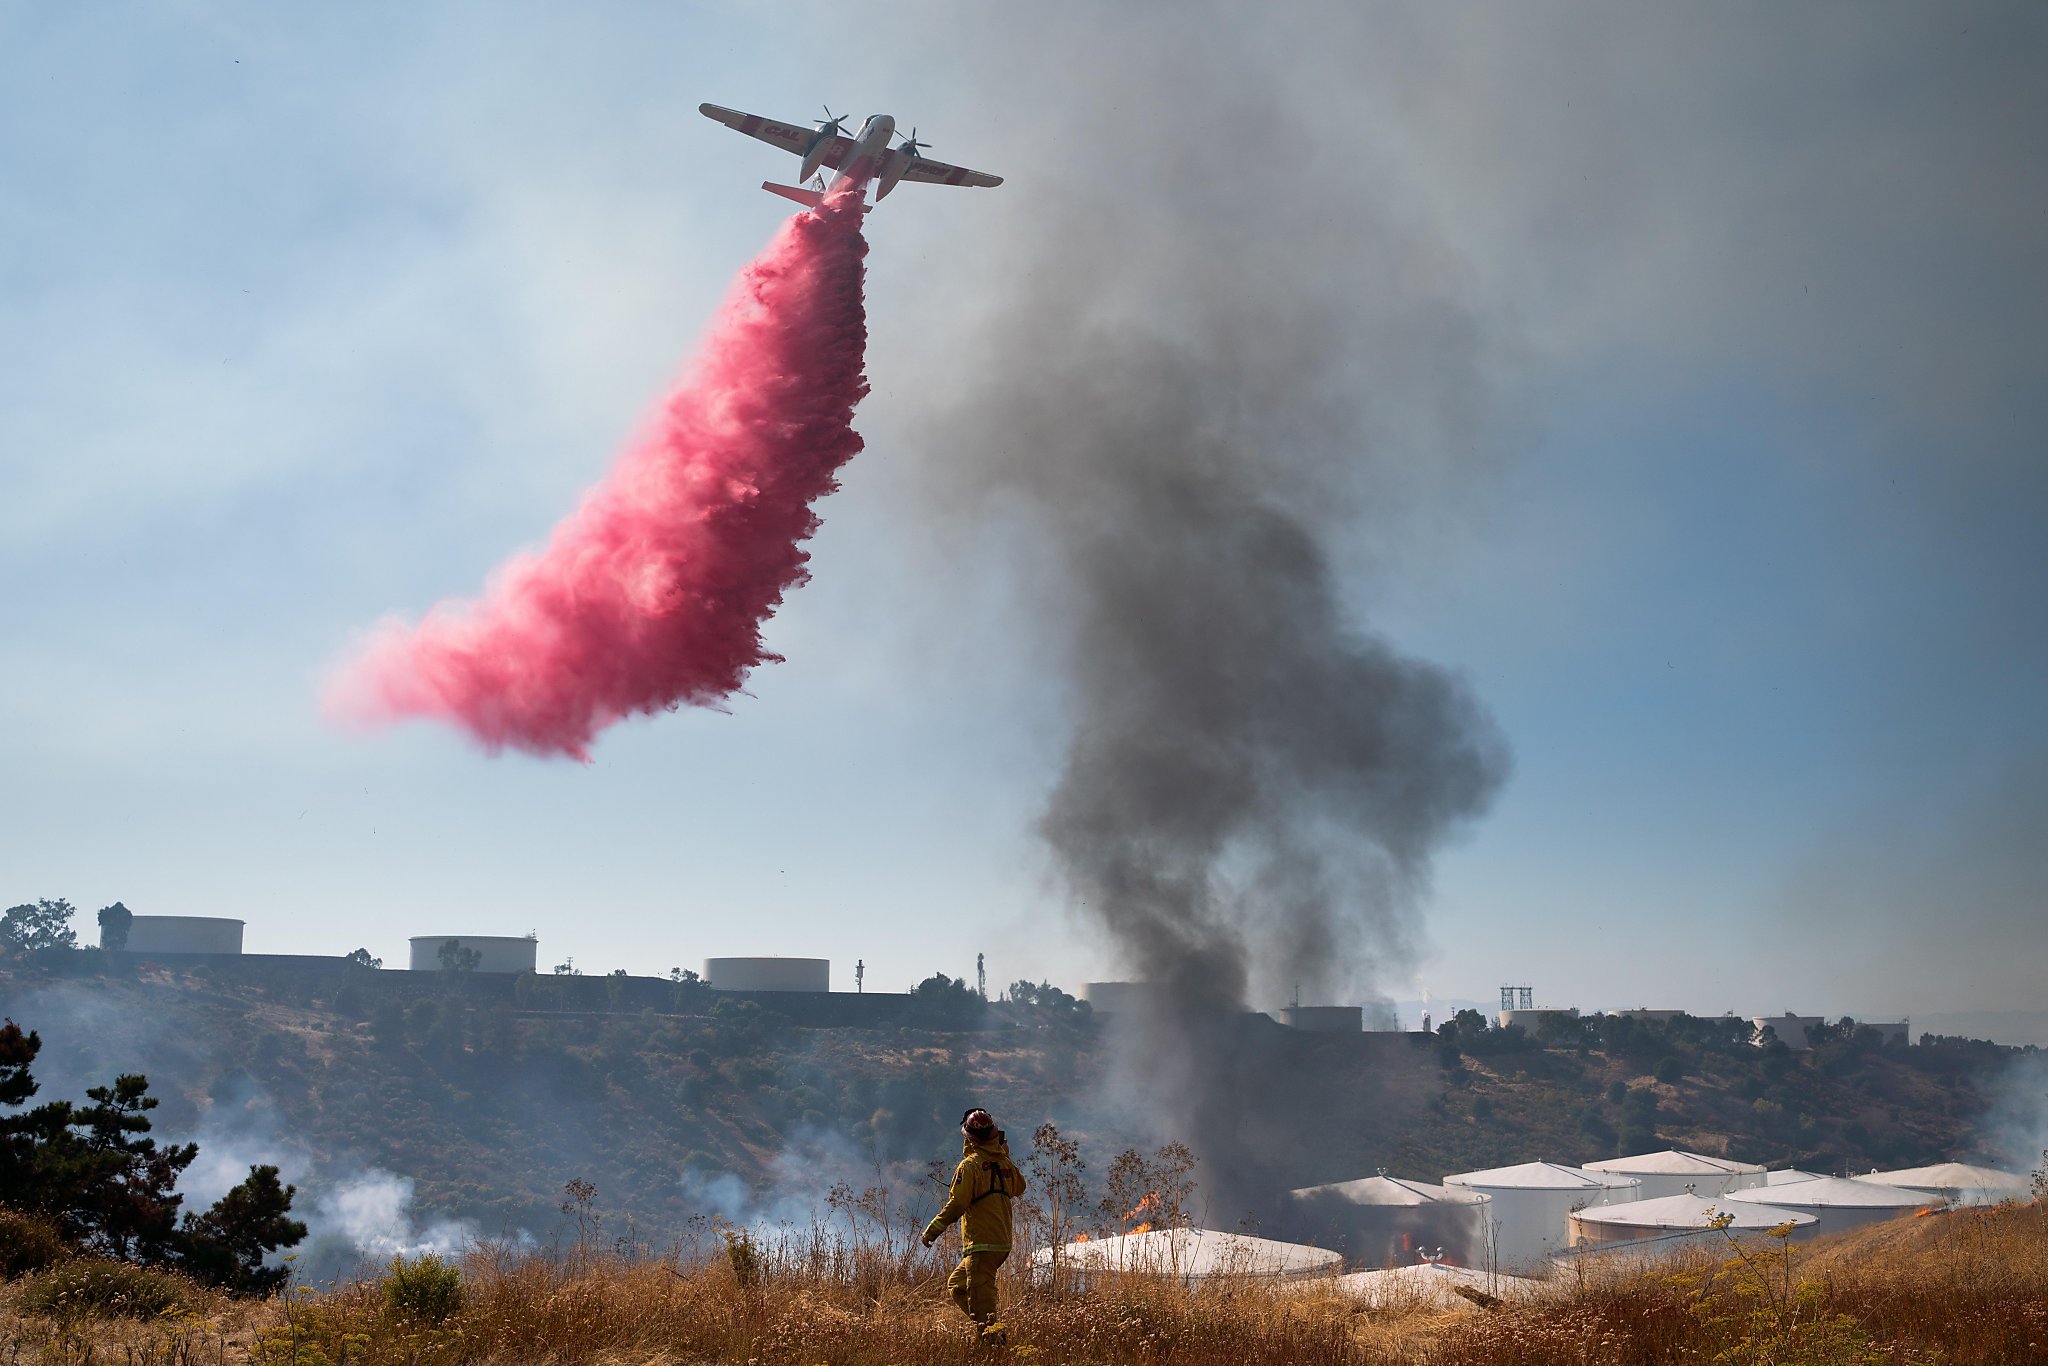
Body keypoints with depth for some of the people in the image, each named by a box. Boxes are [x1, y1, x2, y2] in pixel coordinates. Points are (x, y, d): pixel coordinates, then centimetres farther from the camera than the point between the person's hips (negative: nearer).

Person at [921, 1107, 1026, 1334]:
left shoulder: (970, 1165, -10)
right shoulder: (1005, 1163, 9)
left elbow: (957, 1204, -17)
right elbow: (1019, 1188, 27)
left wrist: (934, 1228, -8)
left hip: (982, 1245, -8)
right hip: (1003, 1243, 8)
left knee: (981, 1302, -8)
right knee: (956, 1285, 21)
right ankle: (990, 1328, 14)